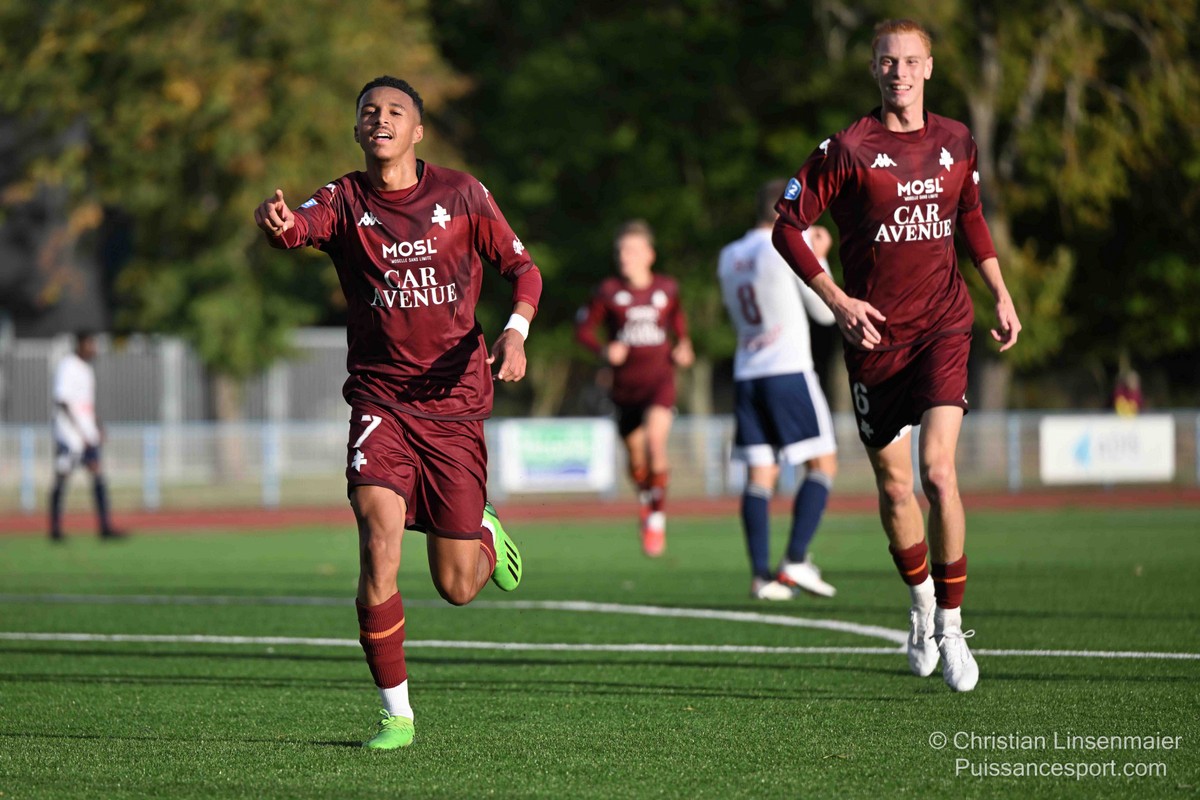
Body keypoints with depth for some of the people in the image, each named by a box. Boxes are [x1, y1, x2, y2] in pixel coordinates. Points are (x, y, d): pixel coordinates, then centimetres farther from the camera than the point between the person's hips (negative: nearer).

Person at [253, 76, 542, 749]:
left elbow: (522, 268, 8)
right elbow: (298, 227, -21)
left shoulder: (461, 194, 3)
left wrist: (516, 332, -12)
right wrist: (277, 222, -46)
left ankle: (485, 531, 42)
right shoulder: (345, 201, 1)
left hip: (454, 400, 0)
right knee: (379, 542, -21)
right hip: (380, 401, 0)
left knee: (457, 588, 3)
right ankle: (397, 713, -7)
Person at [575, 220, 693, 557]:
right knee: (635, 453, 11)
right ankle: (645, 501, 45)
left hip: (660, 380, -1)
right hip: (625, 386, 1)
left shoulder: (667, 289, 1)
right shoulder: (608, 292, -4)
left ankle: (657, 516, -13)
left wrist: (683, 349, 2)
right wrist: (604, 350, -16)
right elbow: (583, 329, 2)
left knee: (655, 439, -25)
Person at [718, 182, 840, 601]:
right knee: (823, 464, 0)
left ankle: (761, 574, -6)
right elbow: (826, 311, 0)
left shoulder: (729, 258, 14)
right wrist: (819, 259, 14)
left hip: (746, 375, 6)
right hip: (788, 372, -6)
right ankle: (796, 561, -11)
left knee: (760, 474, 3)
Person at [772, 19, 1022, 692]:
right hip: (874, 333, -1)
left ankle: (951, 626, -7)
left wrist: (1001, 294, 19)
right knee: (893, 483, 5)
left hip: (943, 326, 1)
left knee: (938, 470, -15)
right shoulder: (848, 149, -6)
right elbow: (788, 227, -4)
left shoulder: (956, 142, 6)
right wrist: (837, 301, -11)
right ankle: (921, 599, 32)